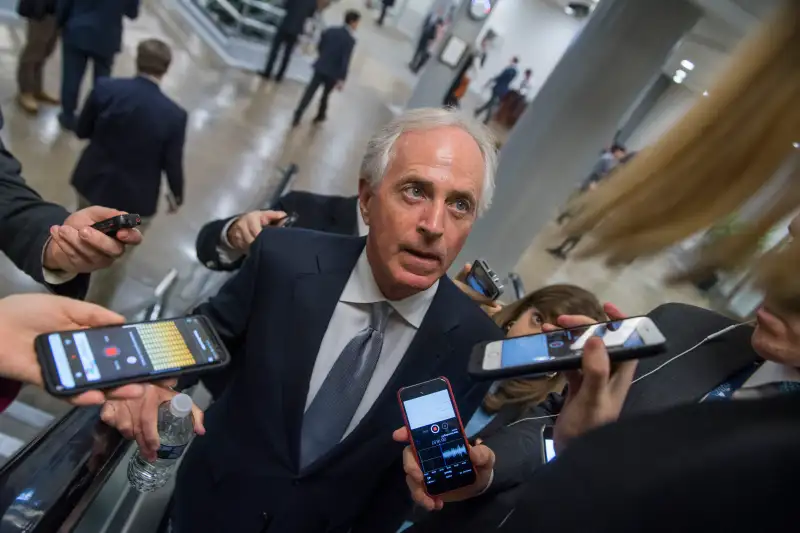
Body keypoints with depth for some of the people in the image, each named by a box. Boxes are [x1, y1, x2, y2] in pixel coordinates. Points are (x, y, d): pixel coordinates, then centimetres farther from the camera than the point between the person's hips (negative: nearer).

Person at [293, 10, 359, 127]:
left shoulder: (330, 30, 1)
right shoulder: (350, 40, -16)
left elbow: (319, 47, 9)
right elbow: (345, 60, -19)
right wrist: (342, 79, -15)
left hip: (320, 67, 4)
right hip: (333, 72, -3)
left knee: (309, 92, 4)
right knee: (325, 95, 19)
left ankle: (297, 117, 0)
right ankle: (320, 116, 35)